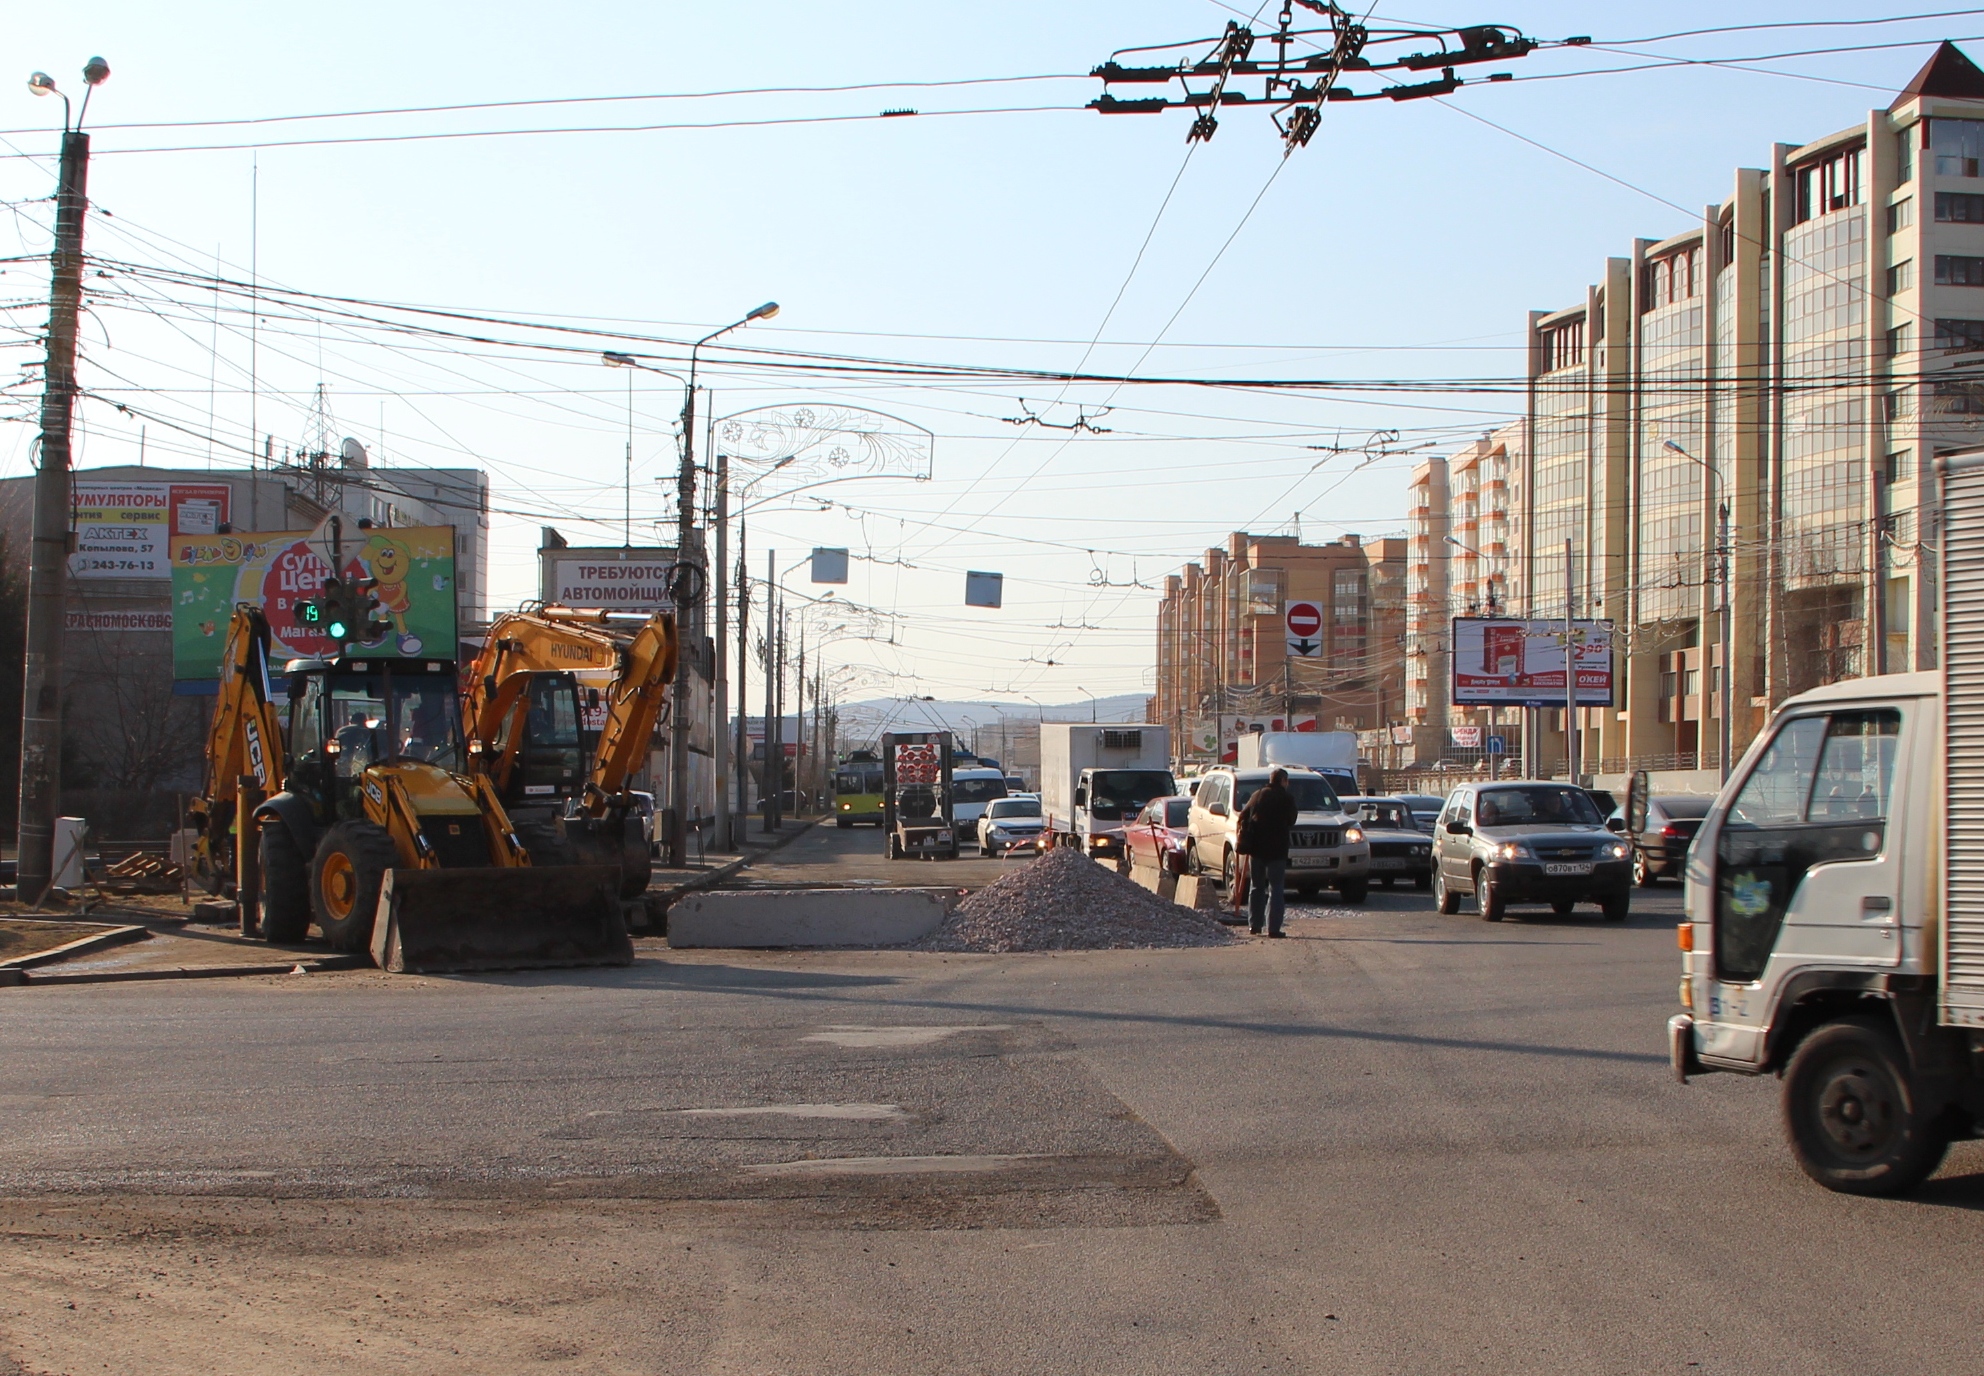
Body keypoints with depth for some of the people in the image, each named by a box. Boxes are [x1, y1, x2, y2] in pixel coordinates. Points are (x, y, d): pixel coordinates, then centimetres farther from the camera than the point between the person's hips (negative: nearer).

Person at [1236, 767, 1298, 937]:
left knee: (1256, 887, 14)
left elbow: (1243, 817, 8)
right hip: (1277, 848, -4)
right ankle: (1273, 928, -7)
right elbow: (1291, 821, 1)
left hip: (1256, 847, 4)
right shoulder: (1287, 798, -3)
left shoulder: (1258, 795, 10)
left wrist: (1245, 842, 14)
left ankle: (1254, 925, 13)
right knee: (1275, 889, -1)